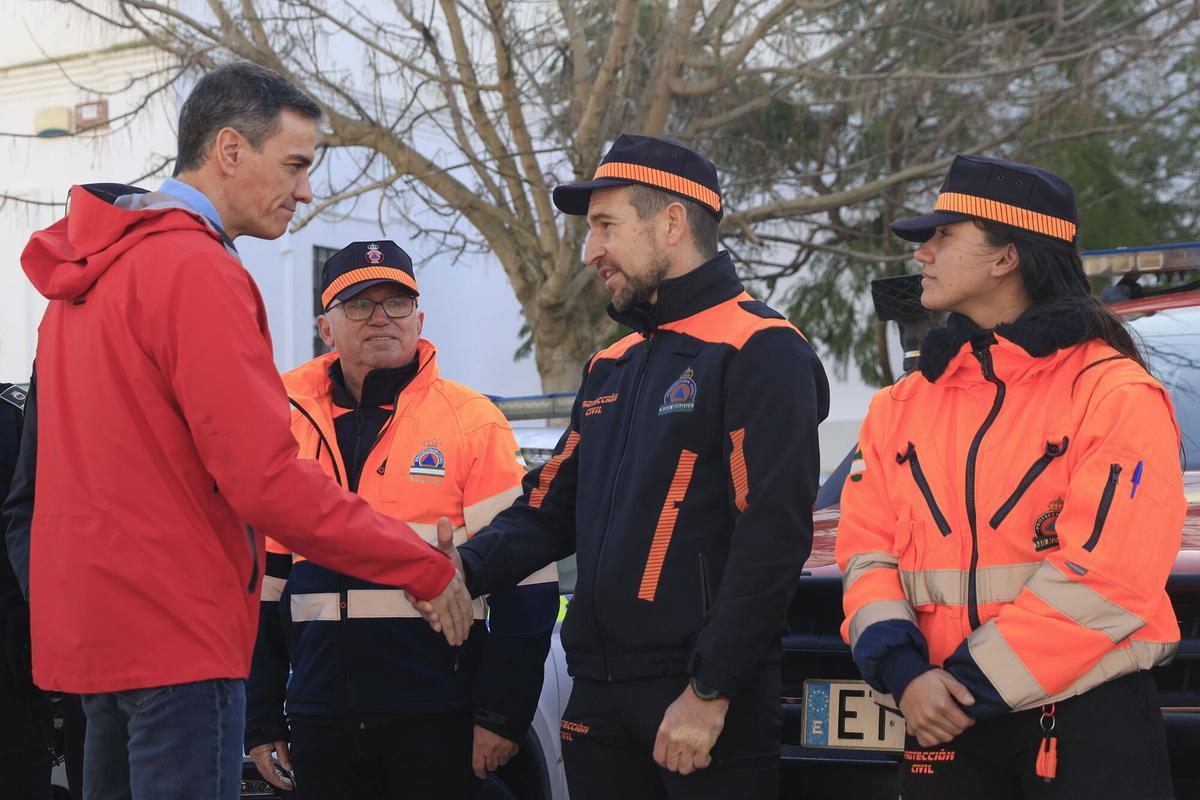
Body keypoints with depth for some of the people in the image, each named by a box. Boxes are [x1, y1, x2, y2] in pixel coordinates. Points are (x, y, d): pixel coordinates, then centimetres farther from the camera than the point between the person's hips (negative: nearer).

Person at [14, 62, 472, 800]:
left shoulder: (92, 270, 14)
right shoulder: (196, 270, -15)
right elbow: (267, 480, -20)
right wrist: (427, 569, -13)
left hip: (90, 622, 9)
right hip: (177, 629, -9)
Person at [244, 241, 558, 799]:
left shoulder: (470, 420, 0)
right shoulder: (292, 423, 10)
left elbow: (524, 584, -3)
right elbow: (263, 582, 16)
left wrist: (503, 714, -9)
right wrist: (261, 722, 13)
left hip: (436, 725, -3)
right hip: (321, 725, 3)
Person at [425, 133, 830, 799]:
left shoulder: (760, 352, -8)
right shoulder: (611, 368, 19)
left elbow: (773, 536, -15)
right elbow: (550, 510, 19)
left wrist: (709, 692, -19)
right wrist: (463, 570, -2)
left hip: (702, 700, -7)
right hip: (600, 695, 7)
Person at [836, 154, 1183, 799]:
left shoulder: (1115, 395, -7)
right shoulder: (901, 407, 12)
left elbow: (1103, 575, -15)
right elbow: (867, 549, 5)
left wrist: (972, 686, -15)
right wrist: (903, 671, -13)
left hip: (1087, 721, -5)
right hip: (941, 719, 5)